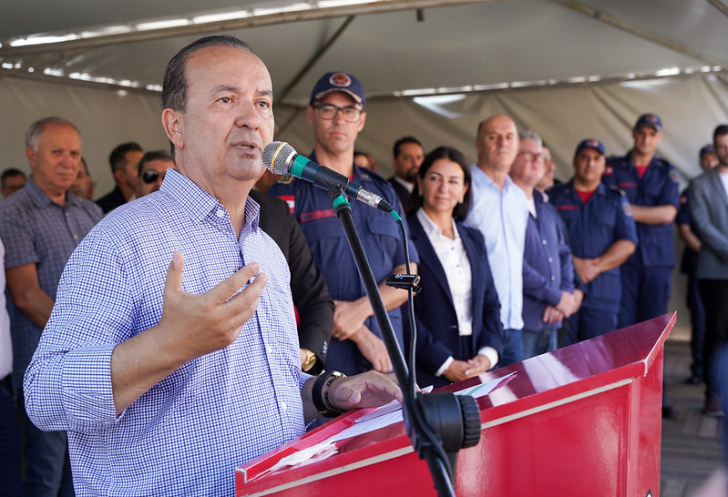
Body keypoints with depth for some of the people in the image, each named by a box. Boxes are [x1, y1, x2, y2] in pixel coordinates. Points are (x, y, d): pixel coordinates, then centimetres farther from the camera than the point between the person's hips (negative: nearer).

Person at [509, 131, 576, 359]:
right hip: (520, 322, -8)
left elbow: (564, 254, 21)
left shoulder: (546, 208, 19)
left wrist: (566, 294, 2)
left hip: (550, 322, 8)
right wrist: (557, 297, -11)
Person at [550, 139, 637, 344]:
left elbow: (628, 243, 4)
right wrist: (575, 263, -11)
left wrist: (596, 267, -7)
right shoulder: (555, 196, 11)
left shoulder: (616, 199, 15)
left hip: (603, 295, 1)